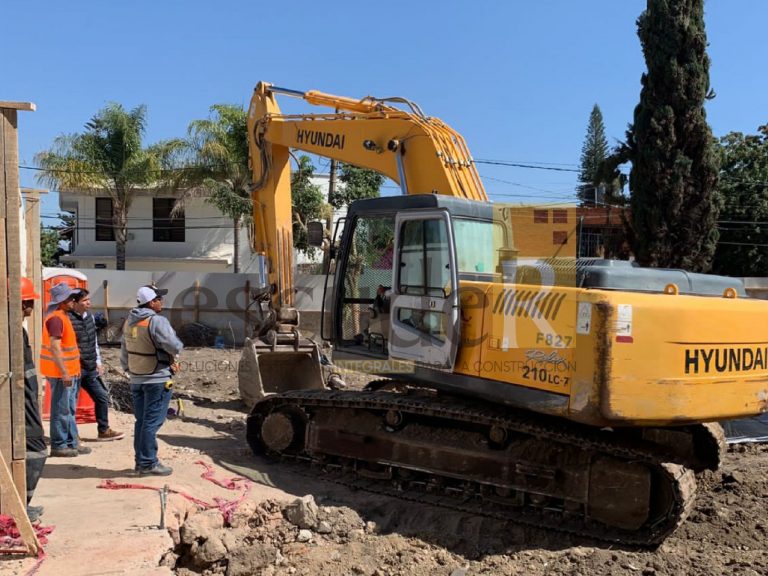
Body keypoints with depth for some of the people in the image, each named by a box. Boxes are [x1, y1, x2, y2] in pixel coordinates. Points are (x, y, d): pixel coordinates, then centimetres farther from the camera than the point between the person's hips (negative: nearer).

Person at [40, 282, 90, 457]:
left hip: (69, 371, 10)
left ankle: (72, 442, 22)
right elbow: (54, 347, -24)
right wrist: (64, 372, -24)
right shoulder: (56, 318, -18)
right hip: (61, 372, -10)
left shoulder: (62, 316, 13)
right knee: (61, 410, -2)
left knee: (69, 409, 15)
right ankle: (58, 446, 6)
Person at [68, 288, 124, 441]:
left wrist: (98, 362, 18)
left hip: (90, 369, 8)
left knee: (102, 396, 12)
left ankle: (103, 431, 25)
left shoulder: (89, 316, 10)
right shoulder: (68, 319, -16)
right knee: (71, 402, 2)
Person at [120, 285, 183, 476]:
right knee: (152, 422, -2)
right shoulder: (156, 321, -18)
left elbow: (124, 351, 15)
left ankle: (141, 460, 23)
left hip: (136, 379, 8)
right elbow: (175, 347, -21)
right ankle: (148, 464, 3)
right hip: (157, 380, -8)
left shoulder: (129, 322, 8)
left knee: (141, 421, 15)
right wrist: (173, 354, 1)